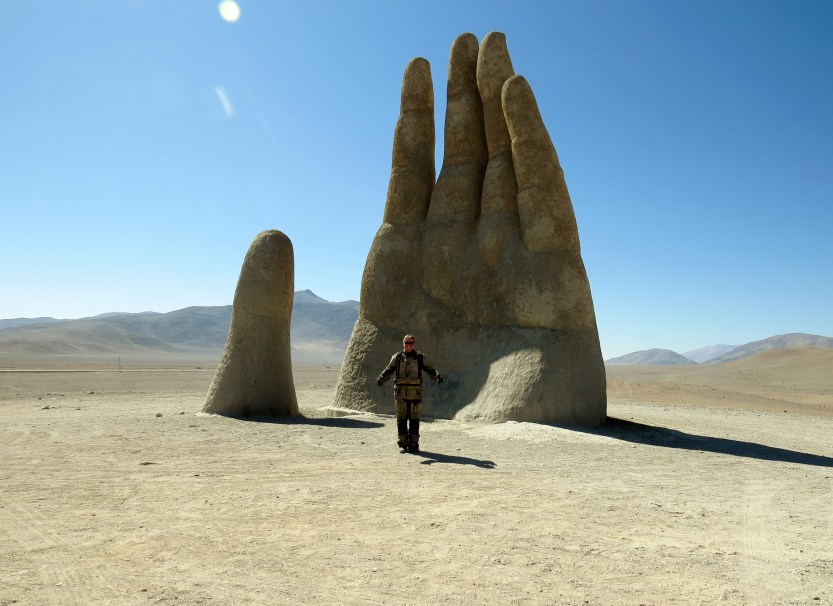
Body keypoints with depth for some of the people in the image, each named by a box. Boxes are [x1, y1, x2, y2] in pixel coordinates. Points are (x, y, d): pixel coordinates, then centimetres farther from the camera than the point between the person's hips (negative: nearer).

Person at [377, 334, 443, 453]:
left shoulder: (420, 357, 6)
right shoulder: (397, 357, 8)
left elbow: (429, 369, -1)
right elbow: (388, 370, 0)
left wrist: (437, 376, -20)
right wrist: (381, 378, -19)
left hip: (415, 393, -1)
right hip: (400, 393, 1)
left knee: (414, 419, 2)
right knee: (401, 419, 3)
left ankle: (413, 444, 10)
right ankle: (403, 444, 10)